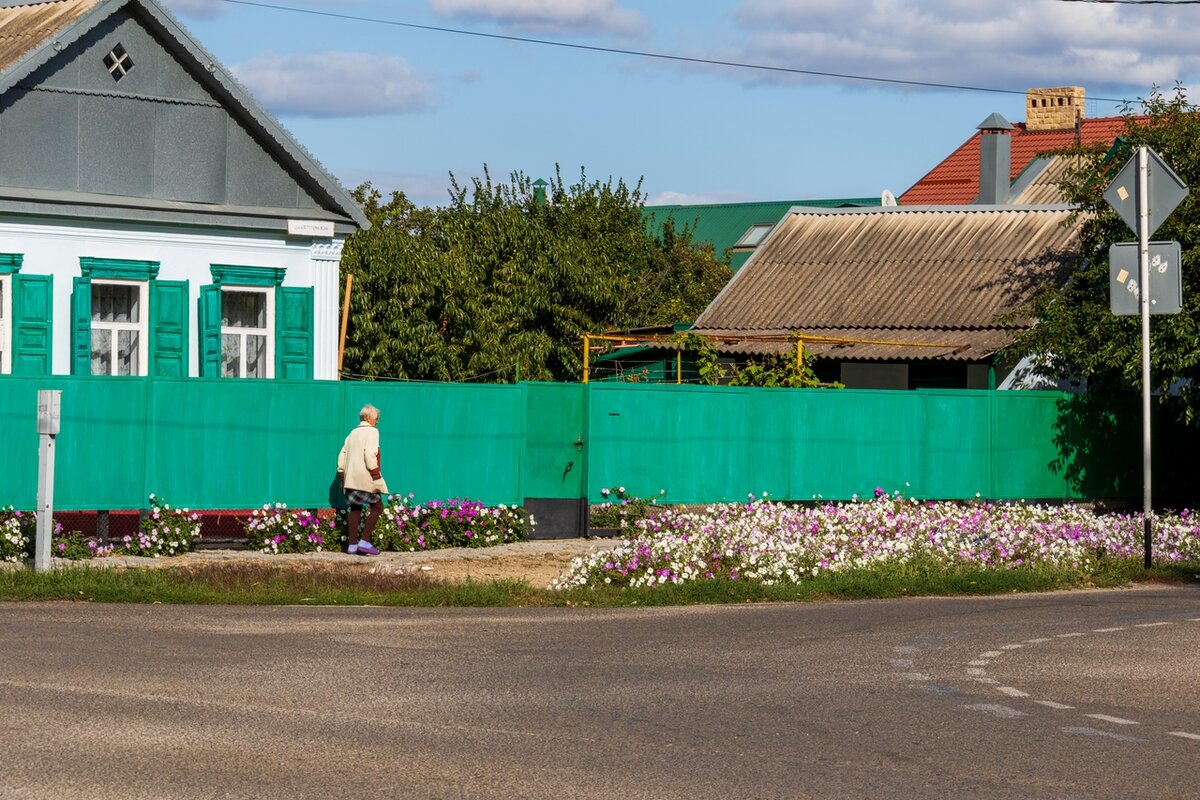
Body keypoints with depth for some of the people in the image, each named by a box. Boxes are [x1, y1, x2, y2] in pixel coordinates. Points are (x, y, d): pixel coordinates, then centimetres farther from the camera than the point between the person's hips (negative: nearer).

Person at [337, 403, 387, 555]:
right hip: (365, 478, -8)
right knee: (377, 507, -2)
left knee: (355, 508, 10)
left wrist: (342, 474, 19)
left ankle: (353, 544, 7)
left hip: (351, 478, 8)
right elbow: (370, 454, -17)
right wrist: (375, 473, -15)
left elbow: (342, 455, 15)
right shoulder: (372, 432, -5)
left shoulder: (353, 433, 18)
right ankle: (365, 541, -10)